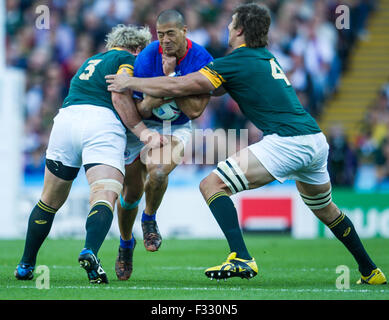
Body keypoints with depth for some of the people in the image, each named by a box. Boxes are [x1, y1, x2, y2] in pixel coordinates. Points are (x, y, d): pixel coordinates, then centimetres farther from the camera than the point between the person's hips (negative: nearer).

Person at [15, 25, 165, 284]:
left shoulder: (92, 60, 33)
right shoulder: (128, 59, 10)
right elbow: (119, 97, -5)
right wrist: (143, 132, -1)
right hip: (102, 124, -6)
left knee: (50, 201, 17)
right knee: (105, 196, -17)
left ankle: (26, 266, 25)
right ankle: (90, 252, -43)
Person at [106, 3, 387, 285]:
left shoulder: (236, 62, -3)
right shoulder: (267, 58, 22)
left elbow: (176, 87, -3)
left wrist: (130, 82, 11)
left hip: (286, 141, -9)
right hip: (316, 139, 9)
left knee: (212, 185, -7)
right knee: (325, 210, 30)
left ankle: (241, 259, -21)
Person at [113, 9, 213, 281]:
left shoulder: (202, 61, -16)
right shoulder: (147, 58, -19)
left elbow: (195, 110, -19)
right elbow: (142, 109, -18)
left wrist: (170, 78, -26)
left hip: (178, 128, -1)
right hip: (143, 127, 1)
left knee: (158, 172, -31)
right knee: (132, 192, 1)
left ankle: (150, 220, 0)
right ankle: (126, 243, 31)